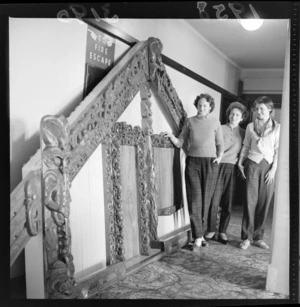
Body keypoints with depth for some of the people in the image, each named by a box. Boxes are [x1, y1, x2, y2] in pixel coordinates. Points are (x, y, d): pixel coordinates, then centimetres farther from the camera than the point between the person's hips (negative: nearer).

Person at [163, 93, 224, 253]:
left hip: (210, 163, 1)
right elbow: (180, 143, 7)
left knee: (206, 200, 5)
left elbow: (220, 144, 14)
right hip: (193, 162, 0)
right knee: (194, 200, -7)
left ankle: (198, 233, 21)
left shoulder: (215, 122, 9)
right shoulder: (190, 121, 9)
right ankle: (198, 238, -2)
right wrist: (171, 136, -11)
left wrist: (219, 157, -2)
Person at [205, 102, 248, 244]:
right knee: (214, 200, -5)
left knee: (228, 202, 3)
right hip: (217, 166, -1)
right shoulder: (220, 129, 6)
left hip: (232, 169, 2)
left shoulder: (243, 133, 10)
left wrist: (240, 163, -2)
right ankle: (211, 230, 9)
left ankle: (222, 232, 15)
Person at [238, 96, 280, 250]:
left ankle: (258, 237, 13)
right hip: (253, 164, 0)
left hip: (269, 167, 0)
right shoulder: (251, 126, 10)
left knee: (264, 202, 2)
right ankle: (245, 237, 2)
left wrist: (273, 169, -6)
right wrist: (240, 163, 6)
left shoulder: (277, 128, 5)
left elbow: (278, 150, 2)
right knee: (250, 201, -5)